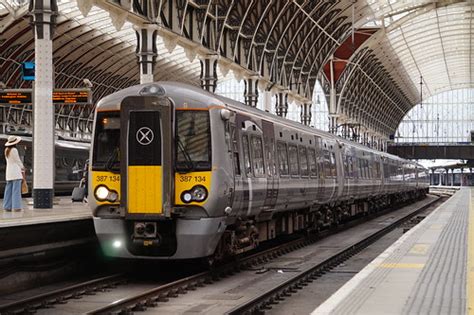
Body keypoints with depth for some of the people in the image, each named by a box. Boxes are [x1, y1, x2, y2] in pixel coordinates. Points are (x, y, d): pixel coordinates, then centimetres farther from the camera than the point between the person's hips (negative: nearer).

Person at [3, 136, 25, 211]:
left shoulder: (7, 150, 13)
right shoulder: (14, 150, -13)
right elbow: (18, 161, -9)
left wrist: (21, 166, 11)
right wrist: (22, 170, 5)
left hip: (9, 173, 8)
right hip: (16, 171, -8)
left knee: (8, 190, 7)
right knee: (16, 190, -7)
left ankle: (7, 206, 6)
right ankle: (16, 206, -10)